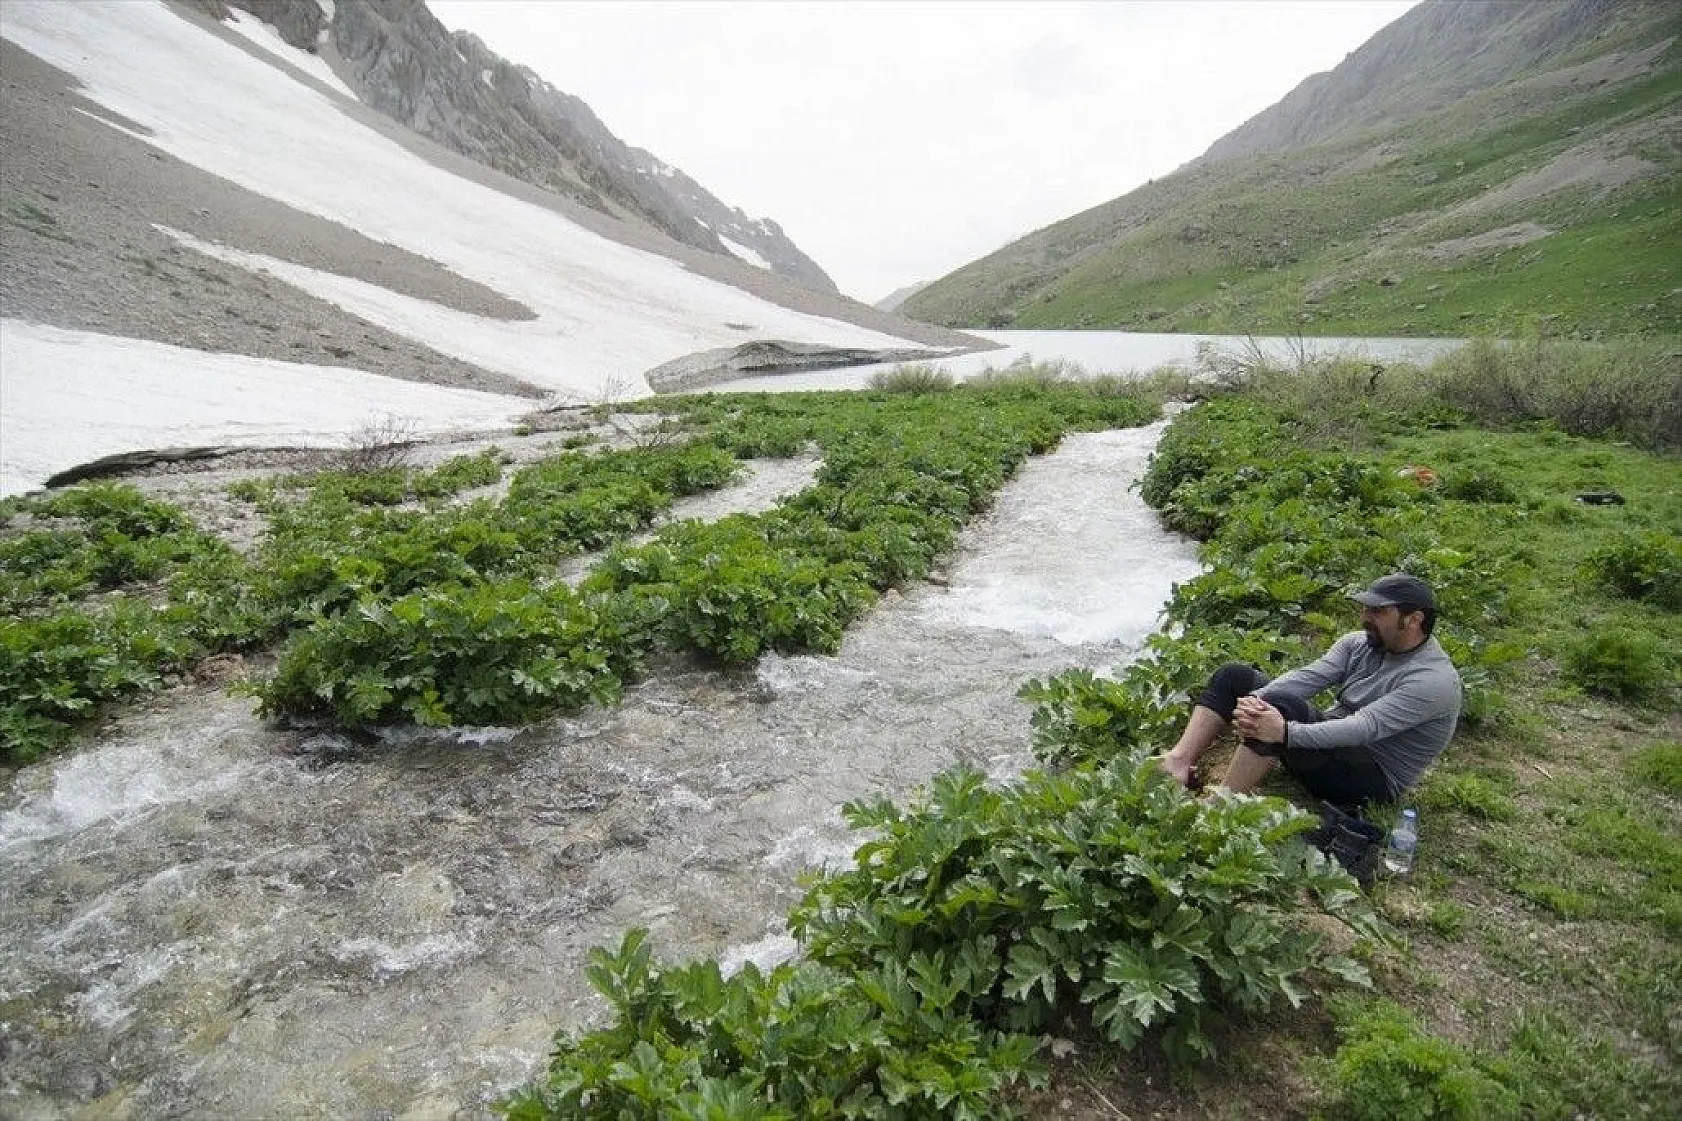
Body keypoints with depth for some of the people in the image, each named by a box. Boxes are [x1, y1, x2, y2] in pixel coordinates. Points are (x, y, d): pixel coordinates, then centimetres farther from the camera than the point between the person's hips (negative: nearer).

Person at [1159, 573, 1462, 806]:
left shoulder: (1435, 680, -19)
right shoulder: (1360, 643, 3)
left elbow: (1364, 727, -31)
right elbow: (1308, 677, -10)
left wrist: (1285, 733, -43)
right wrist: (1255, 700, -30)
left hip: (1374, 778, -8)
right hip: (1331, 736, 8)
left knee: (1281, 706, -34)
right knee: (1235, 675, -4)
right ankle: (1177, 763, -21)